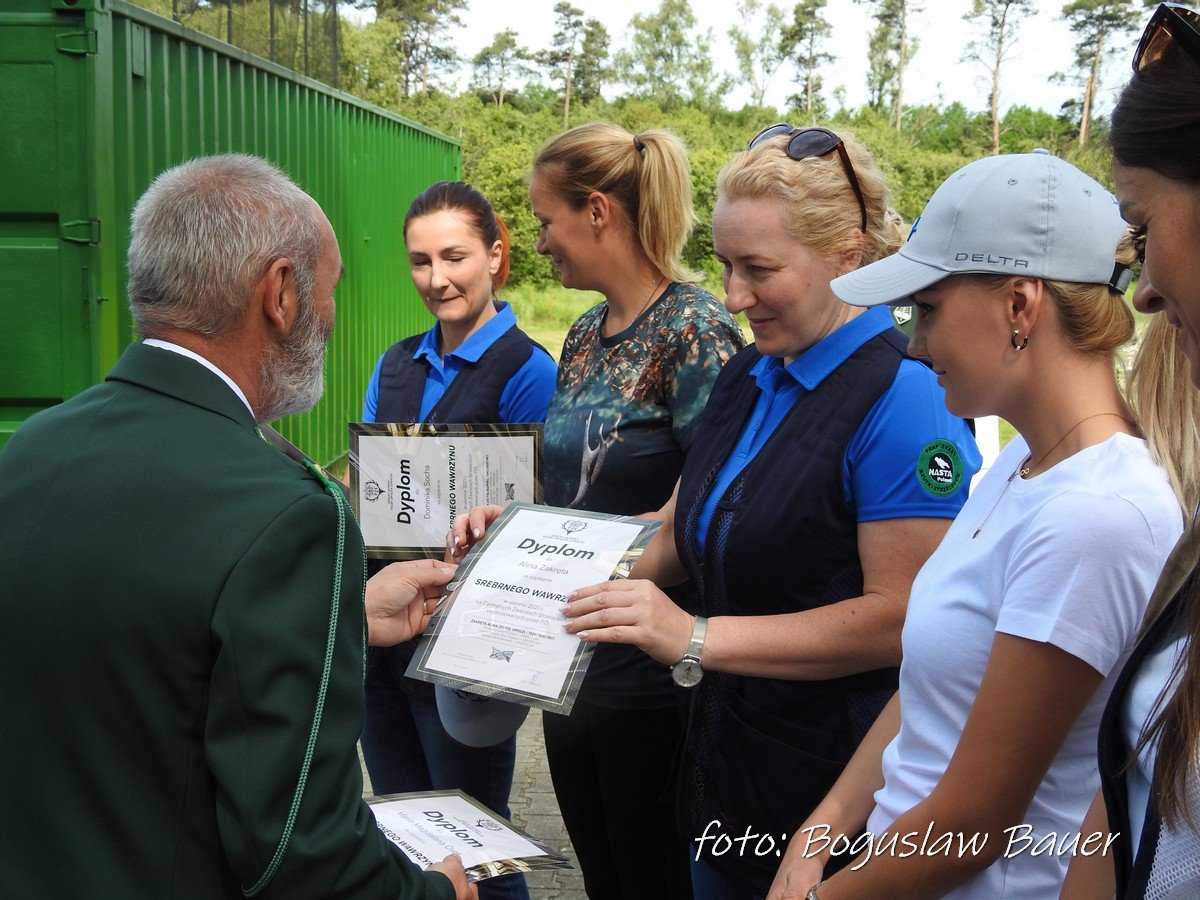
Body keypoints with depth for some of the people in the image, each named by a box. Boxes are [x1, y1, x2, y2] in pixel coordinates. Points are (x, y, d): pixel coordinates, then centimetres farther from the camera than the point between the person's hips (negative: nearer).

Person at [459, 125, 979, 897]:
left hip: (835, 783, -8)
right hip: (725, 753, 8)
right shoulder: (748, 378, 7)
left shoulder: (905, 398, -19)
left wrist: (699, 638, -27)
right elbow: (682, 531, 14)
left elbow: (898, 617, -24)